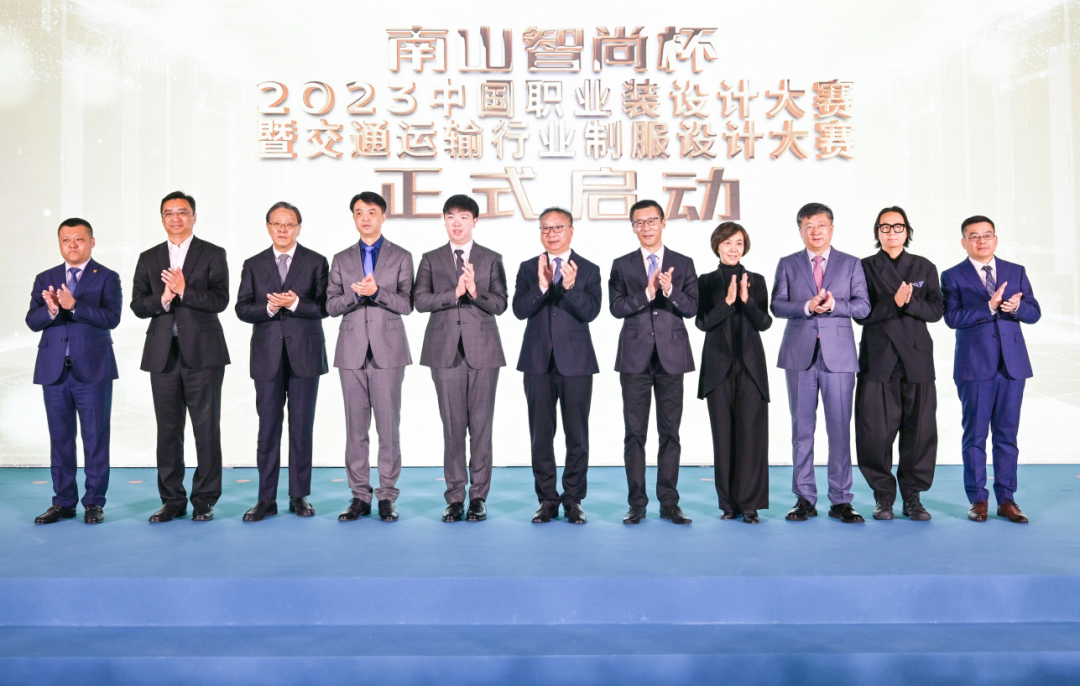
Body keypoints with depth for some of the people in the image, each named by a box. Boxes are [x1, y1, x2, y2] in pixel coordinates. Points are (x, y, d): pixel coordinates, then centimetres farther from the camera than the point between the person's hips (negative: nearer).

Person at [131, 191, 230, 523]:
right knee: (168, 429, 7)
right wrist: (163, 299, -12)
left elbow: (220, 300, -8)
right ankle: (172, 500, 16)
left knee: (207, 428, -1)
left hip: (202, 353, -3)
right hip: (163, 354, 3)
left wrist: (184, 290, -19)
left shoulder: (213, 255, 4)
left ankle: (205, 499, 8)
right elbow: (137, 306, 6)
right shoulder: (148, 259, 14)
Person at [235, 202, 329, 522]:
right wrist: (269, 308, -14)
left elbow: (324, 306, -3)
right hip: (267, 357, 1)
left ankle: (299, 497, 13)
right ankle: (266, 499, 11)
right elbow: (242, 308, 4)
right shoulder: (253, 265, 12)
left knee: (302, 428, 4)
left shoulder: (316, 262, 6)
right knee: (268, 428, 3)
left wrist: (295, 303, -17)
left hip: (305, 355, -1)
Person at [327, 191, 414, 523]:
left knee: (388, 425, -2)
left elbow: (407, 304, -1)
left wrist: (377, 292, -16)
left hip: (387, 350, -2)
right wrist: (356, 293, -11)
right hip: (352, 352, 2)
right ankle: (360, 496, 13)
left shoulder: (401, 257, 7)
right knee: (355, 426, 5)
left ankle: (387, 496, 6)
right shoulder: (341, 259, 14)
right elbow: (331, 305, 7)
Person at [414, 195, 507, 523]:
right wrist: (454, 293, -12)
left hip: (483, 350, 0)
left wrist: (476, 291, -17)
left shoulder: (492, 259, 9)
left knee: (481, 425, 1)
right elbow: (420, 300, 0)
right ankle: (455, 497, 11)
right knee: (453, 426, 3)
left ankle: (478, 496, 9)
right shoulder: (431, 259, 11)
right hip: (446, 350, 1)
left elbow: (500, 304, 1)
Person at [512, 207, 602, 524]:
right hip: (538, 361, 2)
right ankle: (547, 499, 16)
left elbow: (590, 312, -10)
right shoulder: (528, 269, 8)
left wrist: (571, 286, -25)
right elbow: (519, 310, -6)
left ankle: (573, 499, 13)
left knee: (577, 434, 2)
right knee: (541, 434, 6)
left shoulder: (588, 270, 3)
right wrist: (542, 285, -20)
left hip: (576, 361, -1)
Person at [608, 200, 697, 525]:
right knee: (634, 432, 2)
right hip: (635, 357, 0)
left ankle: (669, 502, 12)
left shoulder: (683, 264, 8)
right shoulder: (622, 265, 8)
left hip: (671, 357, 0)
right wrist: (648, 292, -17)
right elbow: (616, 307, -4)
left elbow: (691, 308, -1)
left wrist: (670, 290, -18)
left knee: (670, 431, 4)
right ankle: (637, 503, 10)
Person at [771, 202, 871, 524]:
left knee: (840, 428, -1)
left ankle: (840, 500, 8)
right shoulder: (788, 264, 11)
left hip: (838, 355, 0)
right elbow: (777, 305, 1)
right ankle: (805, 499, 12)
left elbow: (863, 305, 2)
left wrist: (834, 305, -15)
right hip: (799, 355, 1)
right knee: (802, 428, 4)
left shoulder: (851, 264, 10)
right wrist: (807, 307, -15)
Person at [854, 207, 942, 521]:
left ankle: (912, 497, 13)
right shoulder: (865, 267, 6)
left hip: (916, 357, 2)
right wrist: (893, 302, -18)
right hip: (878, 359, -2)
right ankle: (883, 497, 11)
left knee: (919, 430, 1)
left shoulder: (924, 267, 12)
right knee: (876, 431, -3)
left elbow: (935, 310, 3)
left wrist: (910, 302, -15)